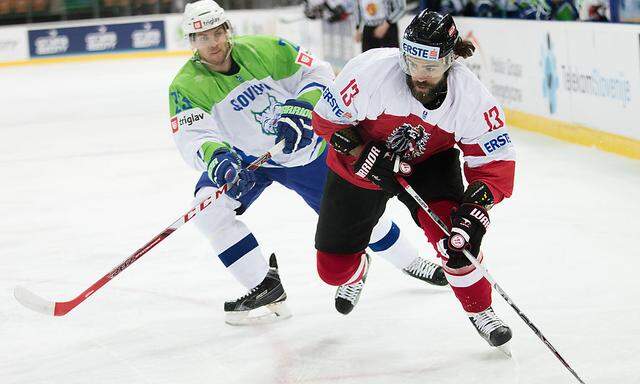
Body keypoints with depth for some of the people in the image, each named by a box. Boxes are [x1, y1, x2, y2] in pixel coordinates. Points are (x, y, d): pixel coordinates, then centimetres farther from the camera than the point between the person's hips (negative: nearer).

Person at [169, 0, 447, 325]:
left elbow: (318, 73, -14)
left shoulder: (265, 49, -18)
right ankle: (266, 288, -16)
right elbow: (192, 136, -30)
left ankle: (410, 262, 34)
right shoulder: (186, 86, -19)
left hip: (304, 149, 0)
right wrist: (217, 157, -52)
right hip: (246, 159, 0)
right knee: (209, 205, -26)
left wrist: (300, 109, -32)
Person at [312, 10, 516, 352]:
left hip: (429, 162, 0)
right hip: (359, 165, 0)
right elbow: (327, 119, -19)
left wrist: (474, 208, -37)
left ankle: (480, 311, -6)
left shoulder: (471, 96, -27)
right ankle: (355, 271, 44)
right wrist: (366, 155, -28)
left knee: (449, 225, -30)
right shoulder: (372, 70, -33)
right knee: (334, 268, 3)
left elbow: (496, 163, -22)